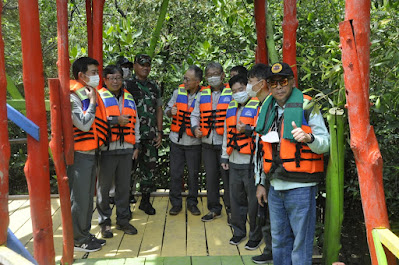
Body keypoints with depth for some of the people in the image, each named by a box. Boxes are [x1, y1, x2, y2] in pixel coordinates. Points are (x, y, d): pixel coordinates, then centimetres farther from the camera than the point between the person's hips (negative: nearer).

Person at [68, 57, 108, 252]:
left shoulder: (91, 94, 13)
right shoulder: (73, 97, -15)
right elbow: (84, 124, -24)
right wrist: (92, 102, -16)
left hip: (91, 153, 9)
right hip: (79, 154, -9)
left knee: (88, 197, 16)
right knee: (79, 199, 0)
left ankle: (85, 234, 28)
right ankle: (78, 240, 13)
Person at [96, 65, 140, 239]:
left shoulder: (129, 98, 17)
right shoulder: (99, 96, 0)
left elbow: (135, 122, 19)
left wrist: (136, 145, 15)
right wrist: (116, 120, -18)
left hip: (126, 149, 5)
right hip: (106, 149, -4)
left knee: (124, 186, 11)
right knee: (104, 186, 4)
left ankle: (123, 220, 24)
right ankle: (104, 221, 18)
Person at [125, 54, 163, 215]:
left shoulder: (154, 87, 13)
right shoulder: (127, 85, -2)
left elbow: (159, 110, 14)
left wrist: (159, 132, 8)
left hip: (151, 136, 5)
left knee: (149, 168, 10)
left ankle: (145, 201, 24)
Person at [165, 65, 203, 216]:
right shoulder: (178, 92, 3)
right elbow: (167, 109, 13)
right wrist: (171, 111, -10)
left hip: (194, 142, -2)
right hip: (177, 140, 3)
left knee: (193, 174, 8)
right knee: (175, 173, 7)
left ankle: (192, 203, 24)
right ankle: (176, 203, 20)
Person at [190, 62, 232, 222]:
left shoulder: (231, 93, 0)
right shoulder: (202, 95, 13)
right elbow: (195, 115, 18)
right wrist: (195, 127, -1)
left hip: (225, 143, -4)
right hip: (207, 143, 4)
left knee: (227, 176, 1)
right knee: (210, 176, 11)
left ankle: (230, 209, 17)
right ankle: (214, 209, 25)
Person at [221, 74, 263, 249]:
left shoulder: (257, 106, -6)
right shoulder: (231, 107, 16)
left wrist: (248, 129, -27)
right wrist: (224, 157, 20)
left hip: (251, 162, -6)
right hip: (234, 162, 7)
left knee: (253, 200, 2)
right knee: (236, 198, 14)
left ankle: (255, 236, 17)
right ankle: (239, 231, 30)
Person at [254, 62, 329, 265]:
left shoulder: (307, 106, -6)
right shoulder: (267, 110, 12)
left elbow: (326, 144, -9)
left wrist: (309, 138, -31)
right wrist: (261, 183, 17)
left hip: (300, 187, -6)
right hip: (275, 186, 6)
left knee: (301, 242, 2)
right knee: (279, 241, 18)